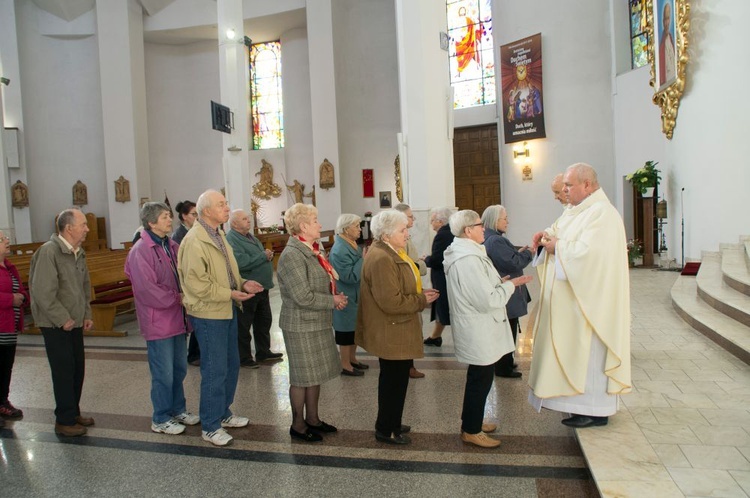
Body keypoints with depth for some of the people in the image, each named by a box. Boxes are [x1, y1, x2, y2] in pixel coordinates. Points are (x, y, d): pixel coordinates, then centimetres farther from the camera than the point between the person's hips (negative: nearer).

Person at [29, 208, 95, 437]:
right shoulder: (48, 251, -18)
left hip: (74, 322, 7)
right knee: (64, 371, 0)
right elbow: (43, 292, -21)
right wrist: (63, 319, -17)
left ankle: (74, 413, 29)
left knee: (78, 369, 13)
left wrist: (87, 315, 9)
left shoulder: (79, 253, 8)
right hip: (56, 324, -7)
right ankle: (65, 421, 14)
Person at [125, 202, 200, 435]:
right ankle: (161, 419, 21)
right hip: (158, 322, -7)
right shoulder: (141, 250, -15)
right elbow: (146, 288, -20)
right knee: (164, 374, 3)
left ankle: (178, 409, 35)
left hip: (177, 318, 8)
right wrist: (176, 298, -14)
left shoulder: (172, 246, 9)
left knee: (179, 369, 18)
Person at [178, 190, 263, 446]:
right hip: (209, 313, -9)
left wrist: (242, 283, 3)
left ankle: (223, 413, 35)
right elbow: (196, 284, -23)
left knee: (231, 365, 18)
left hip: (227, 310, 9)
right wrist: (230, 294, -20)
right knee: (215, 370, 0)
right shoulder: (194, 241, -18)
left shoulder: (218, 235, 12)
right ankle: (210, 427, 16)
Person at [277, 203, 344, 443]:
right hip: (301, 326, -9)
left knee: (316, 373, 17)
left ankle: (312, 419, 32)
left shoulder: (312, 250, 9)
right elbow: (303, 297, -24)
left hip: (318, 323, 9)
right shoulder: (292, 255, -19)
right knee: (302, 377, 5)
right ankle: (298, 425, 22)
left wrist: (336, 297, -1)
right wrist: (333, 301, -14)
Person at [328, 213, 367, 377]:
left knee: (354, 329, 20)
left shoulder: (351, 244, 8)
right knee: (346, 331, 3)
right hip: (346, 298, -10)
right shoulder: (340, 250, -24)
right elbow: (350, 276, -28)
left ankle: (352, 359, 35)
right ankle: (345, 365, 17)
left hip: (355, 296, 10)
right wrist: (364, 260, -24)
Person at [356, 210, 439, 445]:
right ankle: (386, 430, 21)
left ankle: (391, 424, 36)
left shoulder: (390, 252, 11)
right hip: (392, 334, -11)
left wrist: (420, 293, 6)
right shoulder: (381, 259, -25)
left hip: (395, 332, 11)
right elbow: (391, 301, -29)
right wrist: (422, 300, -17)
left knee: (394, 379, 21)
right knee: (394, 380, 4)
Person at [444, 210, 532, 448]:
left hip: (477, 330, 11)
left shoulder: (462, 252, 9)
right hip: (479, 332, -11)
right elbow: (487, 300, -25)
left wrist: (500, 283, 9)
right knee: (480, 379, 4)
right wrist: (511, 284, -13)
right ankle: (471, 431, 19)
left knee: (478, 377, 22)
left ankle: (472, 421, 37)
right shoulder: (469, 259, -26)